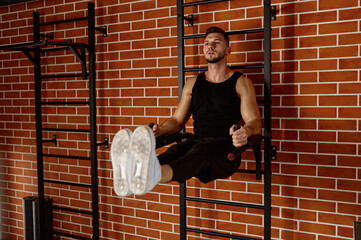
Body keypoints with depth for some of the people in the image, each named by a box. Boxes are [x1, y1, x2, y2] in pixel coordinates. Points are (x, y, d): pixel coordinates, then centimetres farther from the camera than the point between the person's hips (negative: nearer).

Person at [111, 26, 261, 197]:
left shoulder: (241, 83, 9)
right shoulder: (193, 83, 21)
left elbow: (254, 122, -1)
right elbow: (178, 120, 21)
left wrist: (245, 131, -27)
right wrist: (159, 130, -3)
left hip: (226, 149, -3)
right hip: (197, 142, 3)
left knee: (201, 150, -39)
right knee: (175, 151, -33)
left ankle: (153, 175, -69)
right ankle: (128, 175, -64)